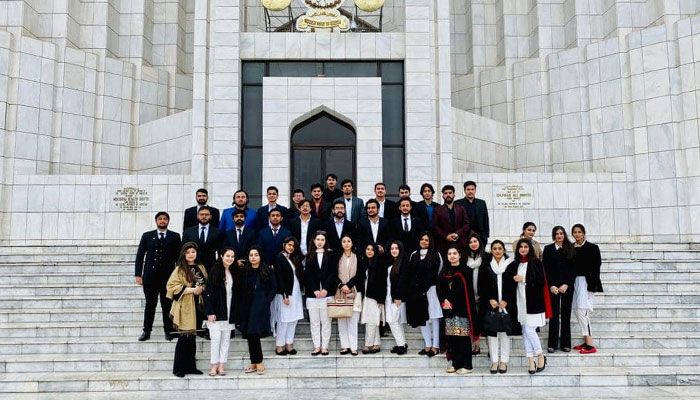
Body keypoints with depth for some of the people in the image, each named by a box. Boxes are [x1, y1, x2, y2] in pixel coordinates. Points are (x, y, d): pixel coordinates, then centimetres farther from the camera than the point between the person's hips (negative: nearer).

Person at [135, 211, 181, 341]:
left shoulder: (175, 237, 7)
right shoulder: (147, 236, 9)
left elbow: (179, 256, 6)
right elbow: (140, 255, 7)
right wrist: (138, 274, 0)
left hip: (168, 277, -1)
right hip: (150, 277, 1)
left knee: (167, 305, 3)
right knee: (150, 305, 6)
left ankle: (168, 331, 12)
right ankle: (146, 331, 14)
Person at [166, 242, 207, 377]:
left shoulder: (201, 268, 11)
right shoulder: (179, 269, -5)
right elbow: (172, 286, -14)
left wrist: (202, 289, -2)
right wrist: (192, 290, -17)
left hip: (197, 307, 5)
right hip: (184, 308, -5)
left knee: (192, 338, 13)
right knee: (184, 338, -2)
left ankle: (191, 366, 21)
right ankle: (179, 368, 7)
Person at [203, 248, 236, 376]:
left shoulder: (234, 272, 9)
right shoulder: (215, 271, -4)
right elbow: (208, 292, -7)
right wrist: (210, 312, -13)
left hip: (229, 311, 4)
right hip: (216, 311, -4)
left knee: (226, 339, 6)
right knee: (216, 338, -2)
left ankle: (222, 365, 12)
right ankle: (214, 366, 7)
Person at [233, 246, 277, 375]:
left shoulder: (268, 271, 1)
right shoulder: (243, 272, 9)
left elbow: (273, 288, 3)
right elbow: (239, 291, 9)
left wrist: (266, 302, -7)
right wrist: (239, 309, 1)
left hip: (260, 308, -4)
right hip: (246, 307, 4)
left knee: (254, 334, -9)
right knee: (250, 335, 3)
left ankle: (257, 362, 3)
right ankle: (255, 363, 11)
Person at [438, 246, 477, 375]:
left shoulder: (464, 270, -2)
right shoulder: (444, 271, 15)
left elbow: (468, 290, -6)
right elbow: (440, 289, 13)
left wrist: (450, 302, -6)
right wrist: (444, 301, -6)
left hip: (461, 308, -5)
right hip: (449, 309, 5)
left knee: (463, 336, -6)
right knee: (451, 337, 4)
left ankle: (466, 365, -1)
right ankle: (455, 364, 13)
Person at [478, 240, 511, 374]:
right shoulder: (485, 265, 6)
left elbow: (513, 284, 2)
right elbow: (481, 285, 4)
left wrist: (505, 301, -8)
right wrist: (490, 299, -8)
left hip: (506, 304, 0)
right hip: (490, 304, 1)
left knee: (505, 332, 0)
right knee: (491, 332, 0)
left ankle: (504, 361, 8)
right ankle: (494, 361, 6)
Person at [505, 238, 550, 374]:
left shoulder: (536, 263, -2)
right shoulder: (514, 264, 11)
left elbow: (541, 281, -9)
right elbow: (505, 276, 4)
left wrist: (524, 279, -11)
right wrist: (513, 278, -14)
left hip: (533, 301, -5)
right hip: (520, 301, 5)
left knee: (530, 330, -9)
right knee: (525, 332, 6)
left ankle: (541, 356, 11)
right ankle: (531, 361, 13)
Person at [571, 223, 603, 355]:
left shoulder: (592, 248, -2)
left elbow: (596, 267, -6)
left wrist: (592, 285, -13)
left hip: (586, 281, -6)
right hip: (575, 281, 6)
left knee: (582, 310, -14)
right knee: (577, 310, 5)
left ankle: (590, 345, -13)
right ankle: (586, 341, 12)